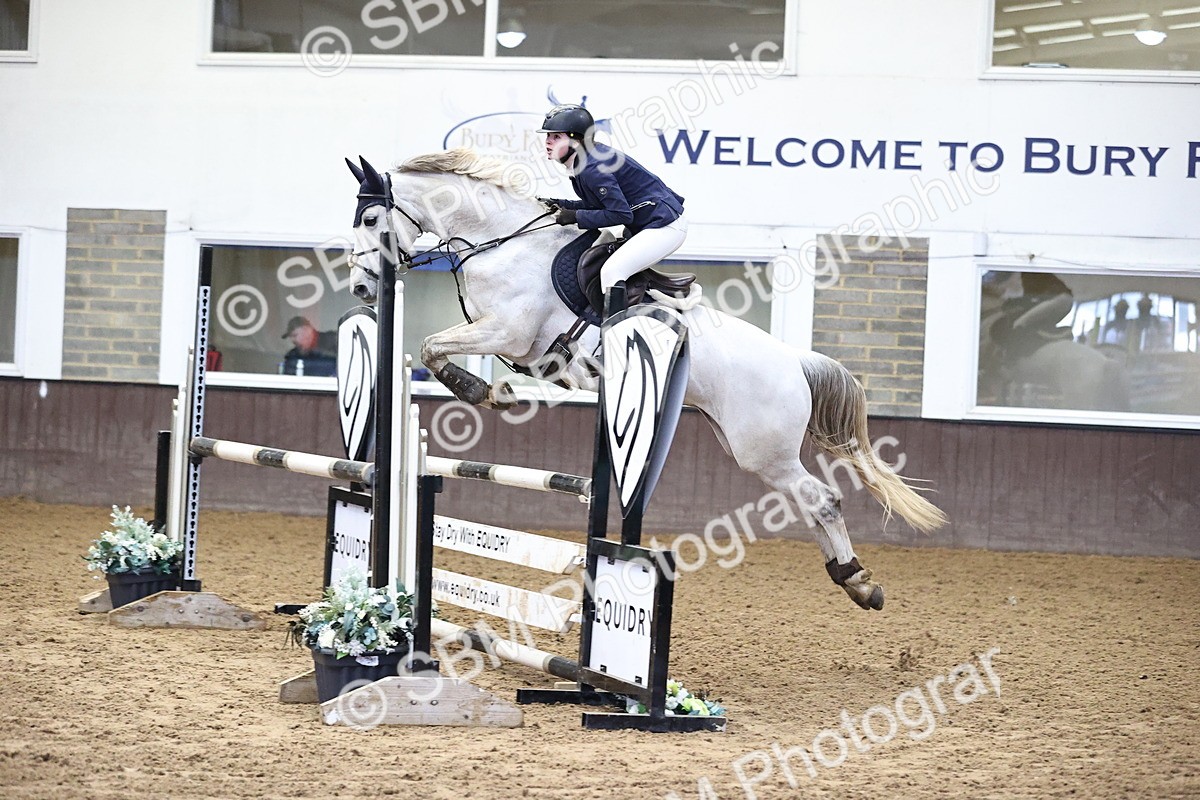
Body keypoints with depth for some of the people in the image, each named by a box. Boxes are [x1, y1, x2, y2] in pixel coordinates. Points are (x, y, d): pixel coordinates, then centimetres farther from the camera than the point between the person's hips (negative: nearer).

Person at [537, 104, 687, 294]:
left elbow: (621, 214, -24)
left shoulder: (591, 169, -24)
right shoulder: (584, 161, 6)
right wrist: (562, 205, 5)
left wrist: (576, 217, -19)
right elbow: (599, 204, 14)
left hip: (665, 226, -11)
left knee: (611, 271, -22)